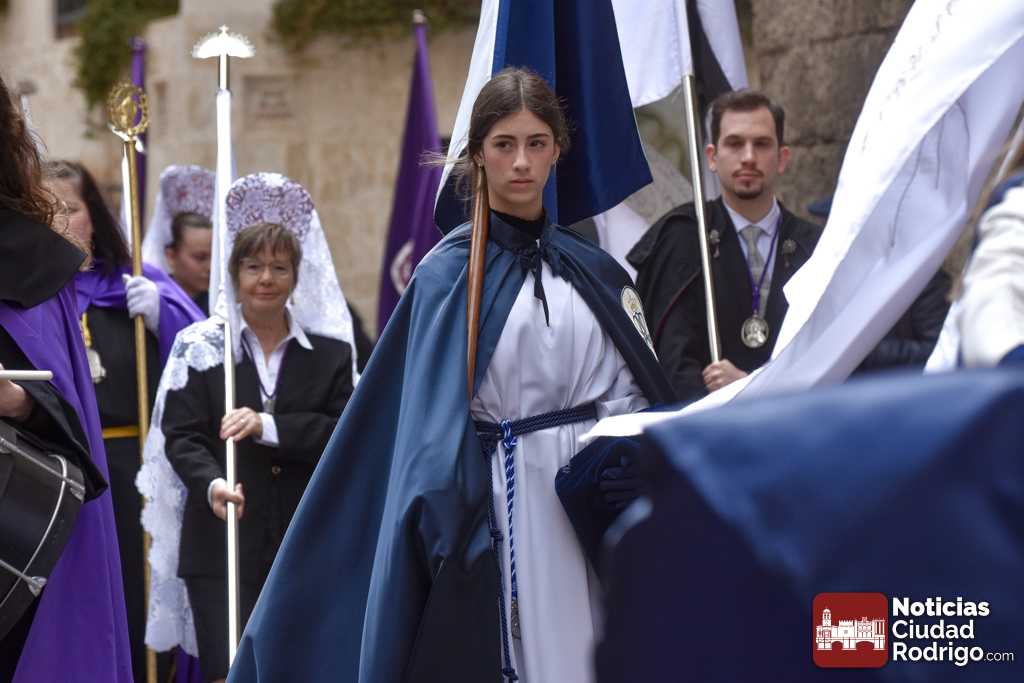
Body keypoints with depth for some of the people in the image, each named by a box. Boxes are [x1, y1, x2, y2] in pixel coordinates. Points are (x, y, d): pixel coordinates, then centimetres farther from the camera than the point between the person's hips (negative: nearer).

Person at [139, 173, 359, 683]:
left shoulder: (330, 352, 8)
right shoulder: (198, 346, 5)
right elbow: (181, 437, -2)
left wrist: (267, 426, -15)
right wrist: (210, 484, -23)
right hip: (223, 545, -1)